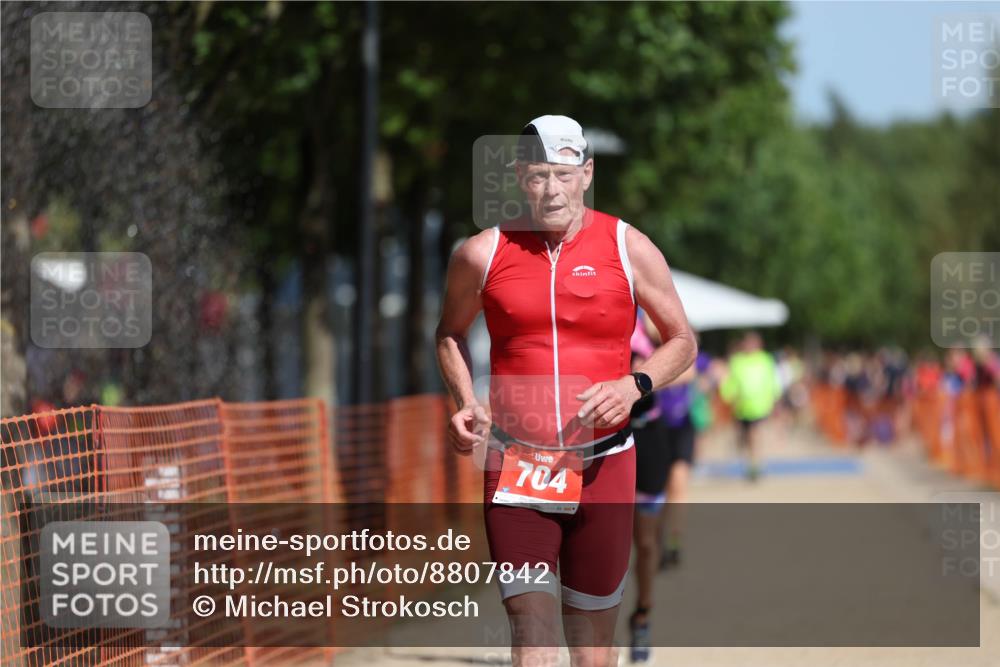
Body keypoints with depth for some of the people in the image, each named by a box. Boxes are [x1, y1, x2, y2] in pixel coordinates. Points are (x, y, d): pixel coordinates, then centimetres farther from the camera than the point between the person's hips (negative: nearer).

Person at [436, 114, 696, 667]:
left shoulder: (630, 249, 0)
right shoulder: (482, 254, 1)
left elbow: (682, 341, 9)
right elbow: (450, 333, 18)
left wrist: (635, 386, -11)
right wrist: (465, 403, 0)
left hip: (603, 463, 1)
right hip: (514, 463, -1)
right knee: (529, 620, -12)